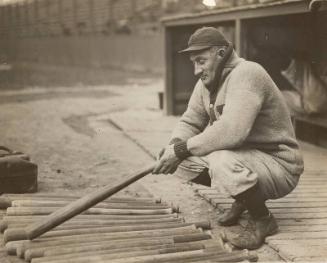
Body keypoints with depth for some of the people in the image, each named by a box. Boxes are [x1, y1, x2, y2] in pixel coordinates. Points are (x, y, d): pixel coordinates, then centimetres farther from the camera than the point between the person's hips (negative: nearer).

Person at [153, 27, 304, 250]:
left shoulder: (246, 74, -24)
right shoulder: (207, 82, 4)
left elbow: (231, 131, -36)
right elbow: (189, 122, 6)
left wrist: (182, 149, -28)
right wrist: (174, 146, -16)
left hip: (278, 164, -9)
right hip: (244, 156, 9)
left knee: (222, 162, -36)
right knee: (182, 160, -6)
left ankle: (263, 219, -8)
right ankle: (245, 198, 13)